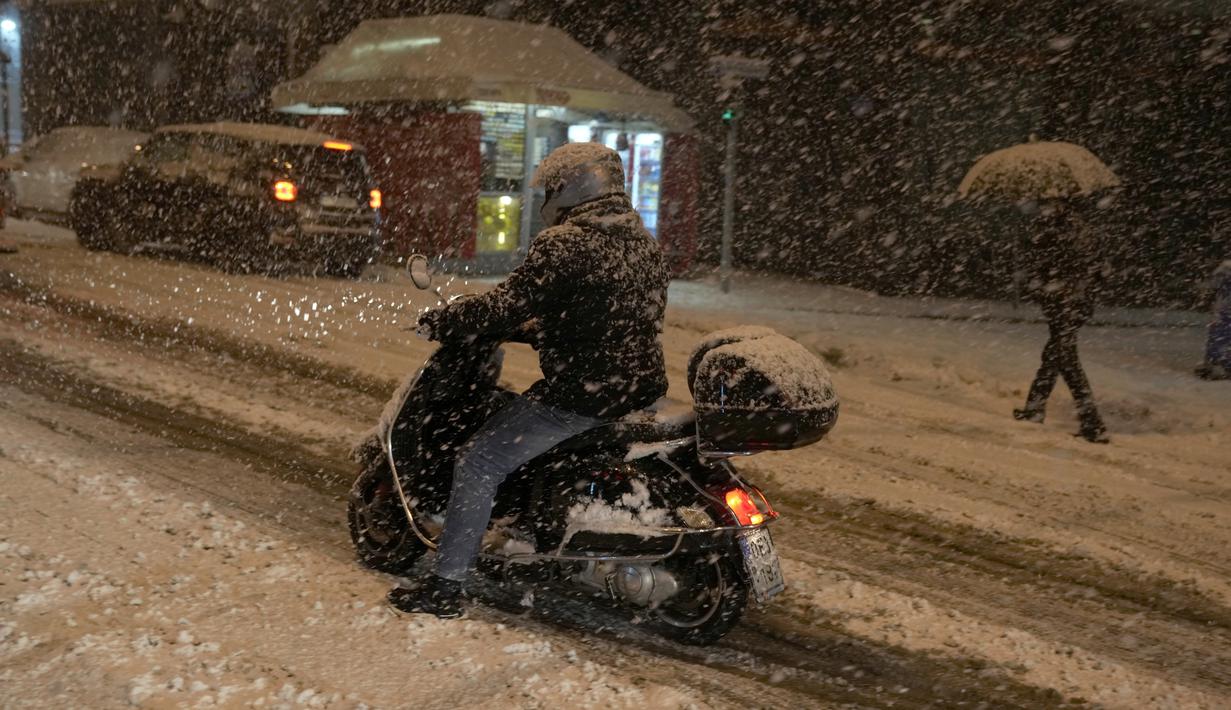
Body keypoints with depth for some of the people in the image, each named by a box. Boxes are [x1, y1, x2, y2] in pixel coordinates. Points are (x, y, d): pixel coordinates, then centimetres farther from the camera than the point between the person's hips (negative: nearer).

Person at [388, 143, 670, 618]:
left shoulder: (564, 244, -14)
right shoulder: (645, 242, 12)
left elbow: (510, 304, -19)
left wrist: (440, 322, -6)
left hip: (580, 394, -9)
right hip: (640, 390, 9)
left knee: (479, 463, 0)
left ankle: (446, 587, 1)